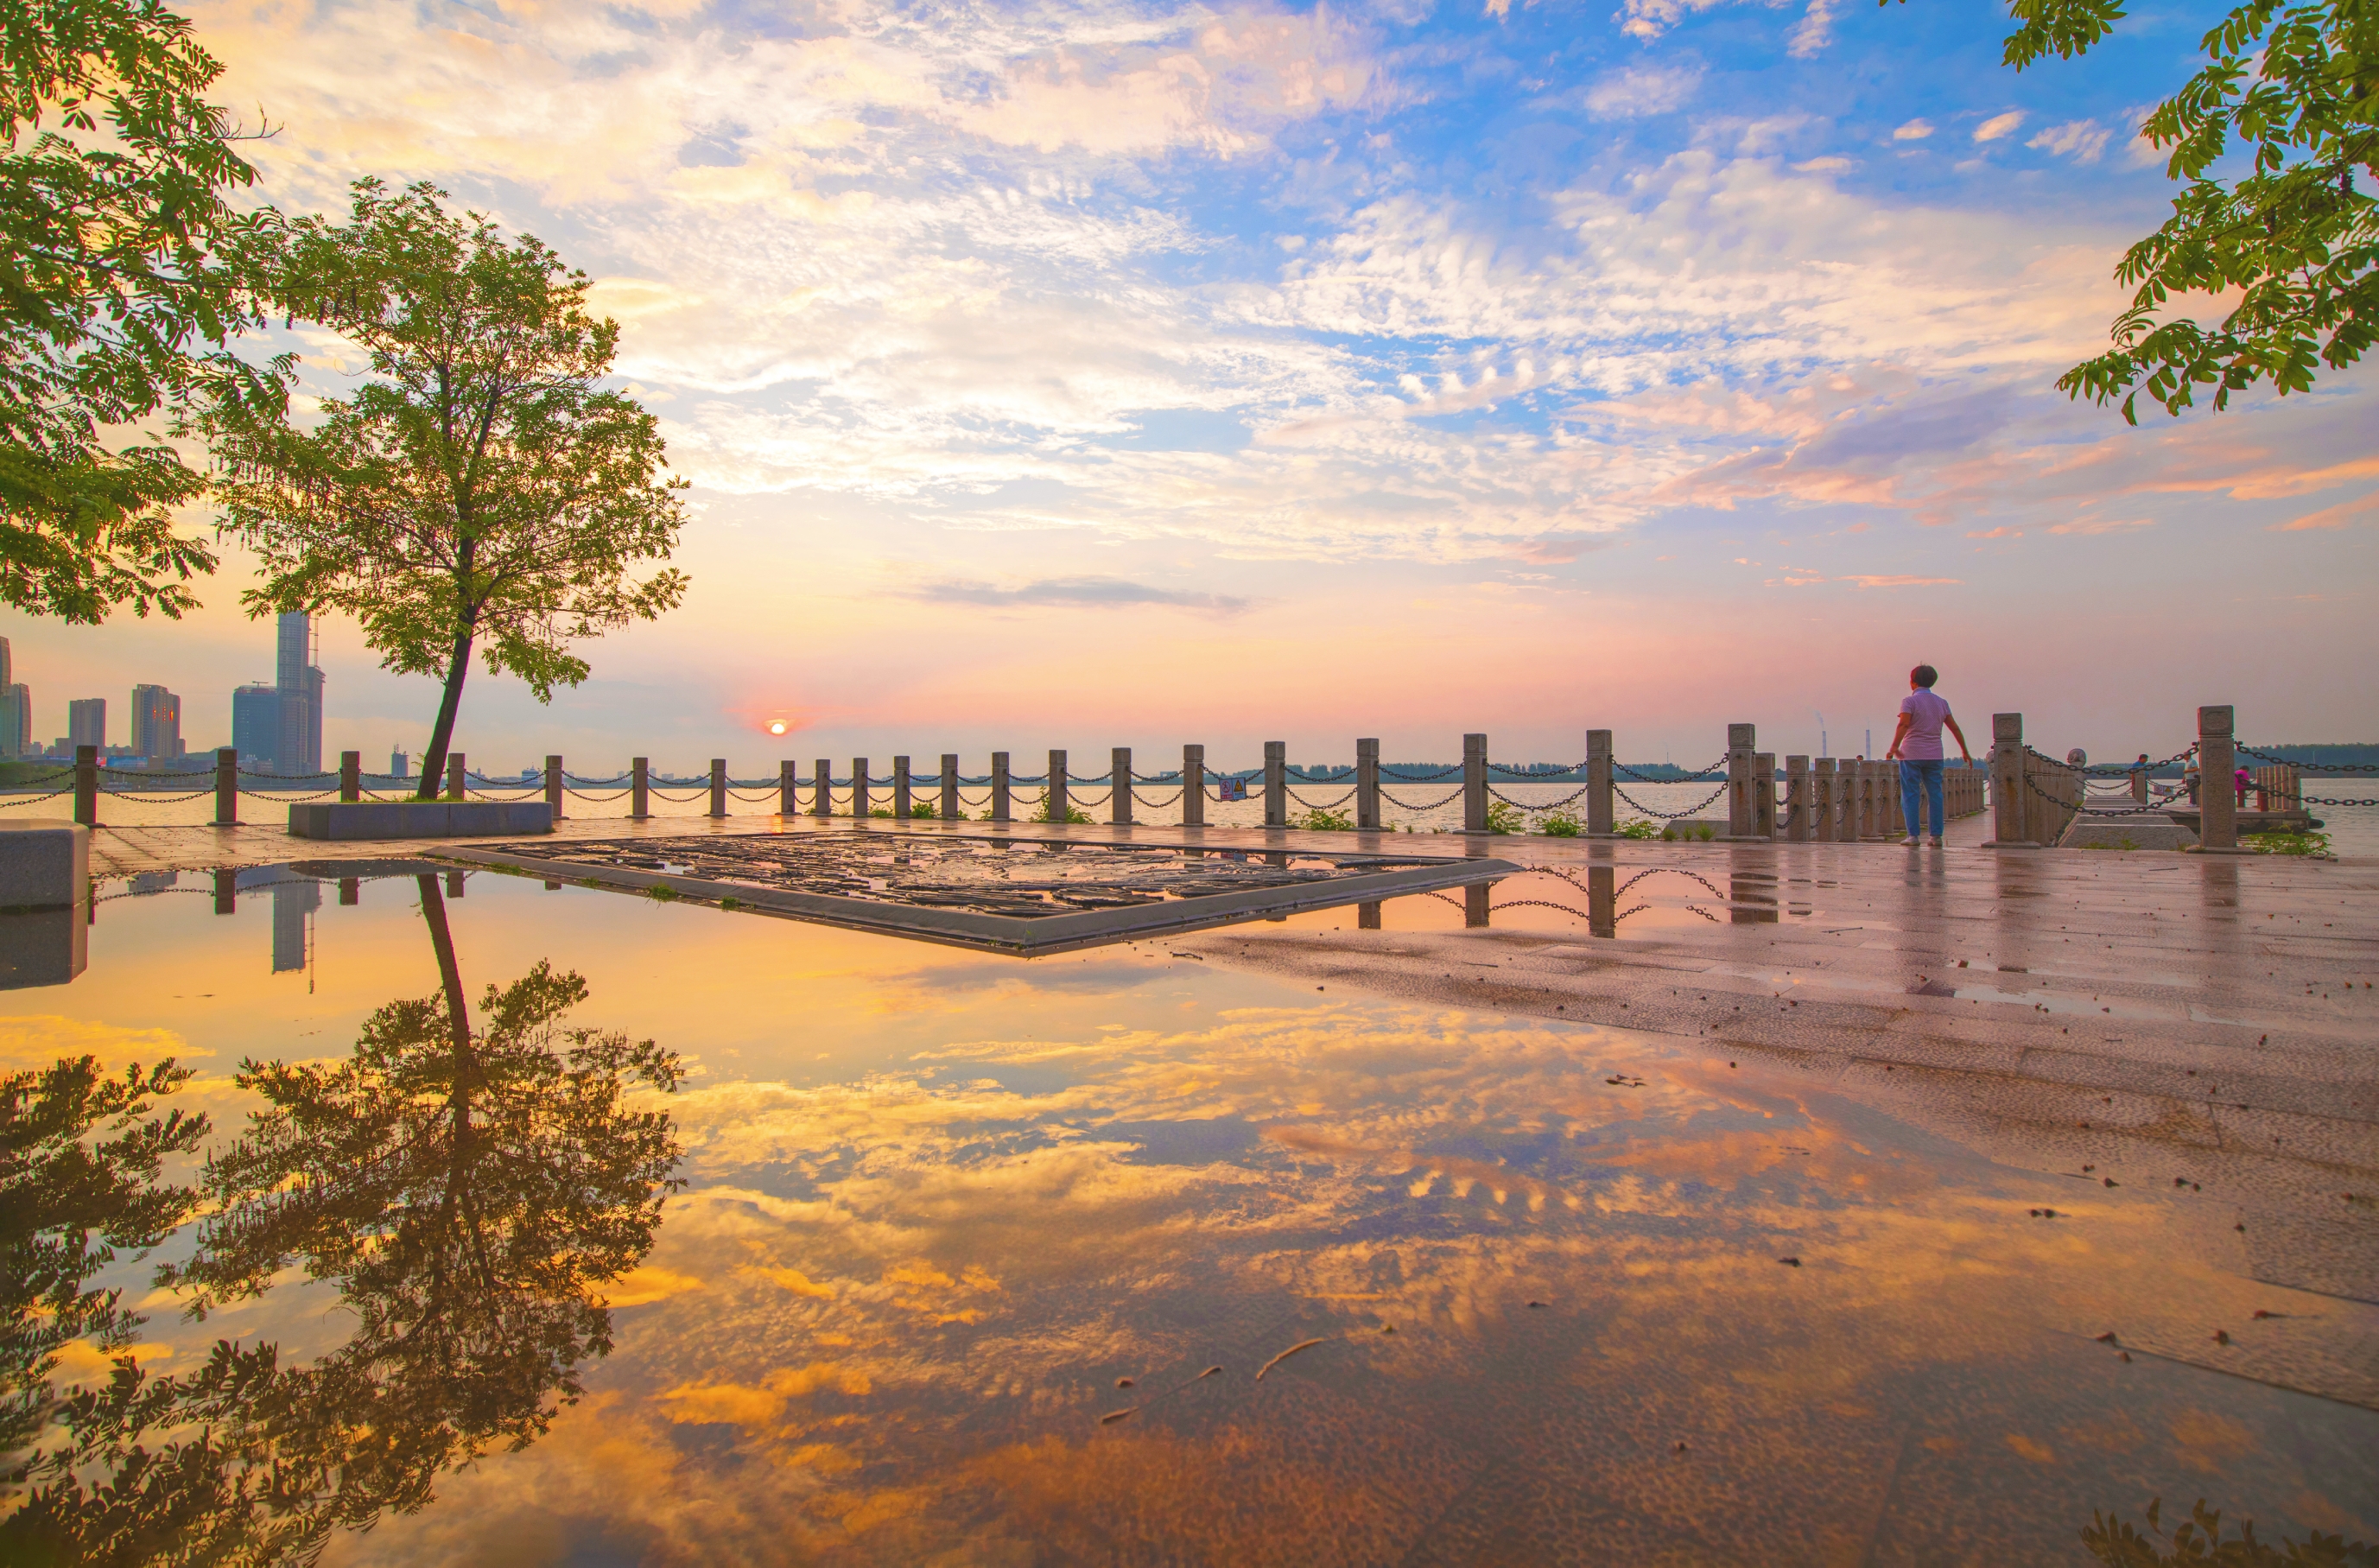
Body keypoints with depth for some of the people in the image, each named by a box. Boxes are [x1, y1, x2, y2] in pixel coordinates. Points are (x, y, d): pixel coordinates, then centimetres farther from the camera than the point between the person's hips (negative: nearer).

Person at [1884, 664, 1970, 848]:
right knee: (1935, 795, 7)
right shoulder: (1941, 703, 11)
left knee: (1910, 795, -1)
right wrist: (1965, 751, 19)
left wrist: (1894, 747, -26)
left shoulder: (1909, 701, -5)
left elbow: (1904, 724, -20)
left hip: (1911, 754, -4)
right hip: (1934, 755, 4)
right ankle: (1936, 835, 4)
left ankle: (1913, 835, -6)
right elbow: (1955, 728, 12)